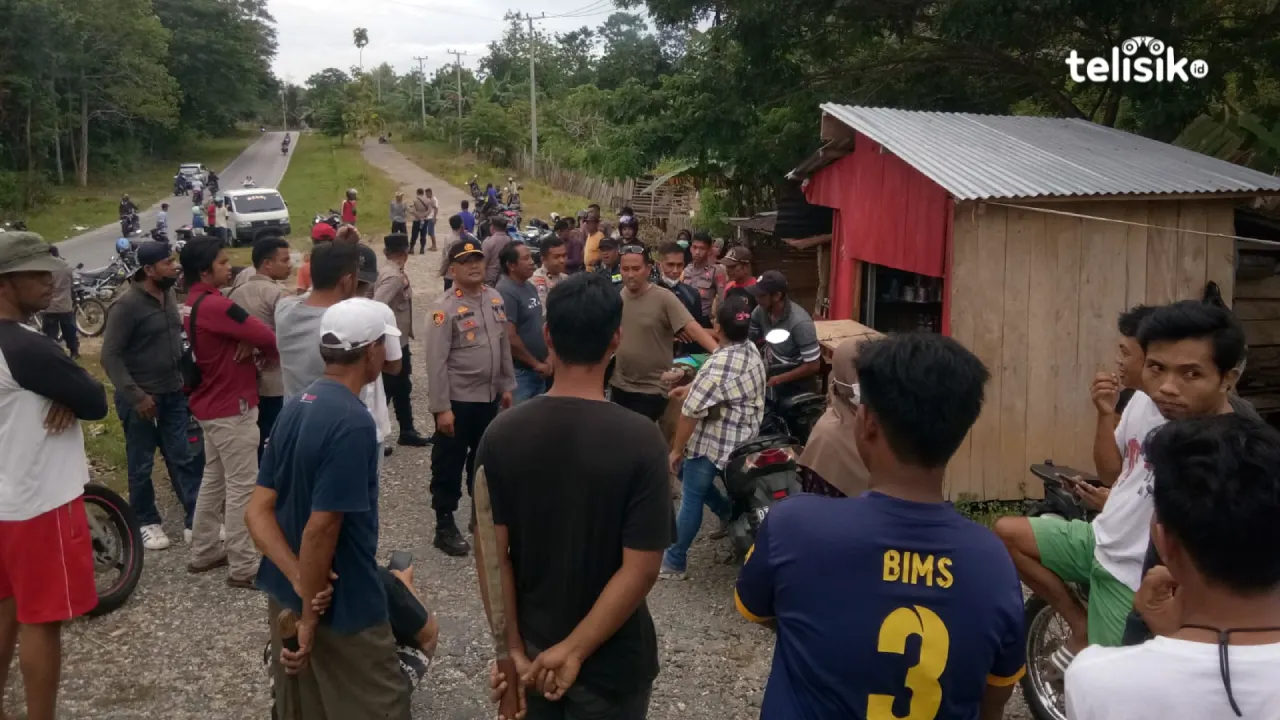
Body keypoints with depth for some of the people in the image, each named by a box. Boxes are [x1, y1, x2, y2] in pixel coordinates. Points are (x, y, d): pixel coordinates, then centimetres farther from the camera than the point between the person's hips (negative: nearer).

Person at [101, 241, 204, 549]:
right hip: (142, 398, -6)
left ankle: (195, 519, 14)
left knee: (185, 458, 7)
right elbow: (110, 355, -17)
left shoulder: (169, 294, 2)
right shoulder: (127, 305, -17)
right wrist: (136, 395, -19)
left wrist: (186, 379, 8)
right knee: (141, 465, 9)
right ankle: (146, 522, 24)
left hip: (174, 393, 6)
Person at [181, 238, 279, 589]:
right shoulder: (213, 305, -22)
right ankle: (243, 568, 3)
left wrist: (251, 346, -12)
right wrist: (271, 355, -4)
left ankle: (203, 553, 28)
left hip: (212, 405, 10)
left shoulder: (196, 303, 10)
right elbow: (266, 336, -26)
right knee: (242, 487, -3)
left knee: (214, 480, 18)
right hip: (232, 408, -10)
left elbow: (236, 334, 10)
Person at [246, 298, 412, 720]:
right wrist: (311, 619, -16)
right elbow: (320, 530, -26)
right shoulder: (353, 423, -24)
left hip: (284, 596, 9)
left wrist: (300, 581, -12)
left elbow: (258, 510, 0)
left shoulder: (296, 407, 2)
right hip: (342, 608, -8)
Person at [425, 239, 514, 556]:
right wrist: (441, 407, -18)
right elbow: (436, 361, -17)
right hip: (458, 400, -6)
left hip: (490, 397, 6)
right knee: (449, 466, 6)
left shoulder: (495, 298, 5)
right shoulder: (445, 308, -16)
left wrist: (507, 385, 13)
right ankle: (445, 526, 18)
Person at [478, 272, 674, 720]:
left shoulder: (502, 434, -12)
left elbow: (491, 553, -10)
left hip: (531, 647, 3)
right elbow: (640, 569, -22)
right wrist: (575, 649, -15)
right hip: (611, 659, -2)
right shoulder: (641, 440, -21)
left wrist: (513, 648, -4)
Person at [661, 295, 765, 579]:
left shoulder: (719, 364, -27)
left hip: (713, 443, -9)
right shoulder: (752, 351, 2)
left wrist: (676, 450, -15)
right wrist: (691, 387, 15)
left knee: (691, 500, 1)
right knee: (689, 473, 27)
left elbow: (691, 411, -25)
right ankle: (727, 512, 33)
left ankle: (673, 563, 10)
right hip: (744, 438, 9)